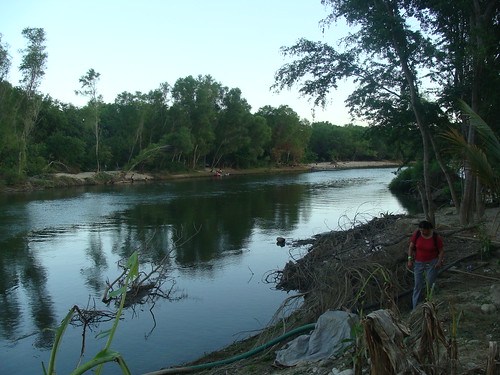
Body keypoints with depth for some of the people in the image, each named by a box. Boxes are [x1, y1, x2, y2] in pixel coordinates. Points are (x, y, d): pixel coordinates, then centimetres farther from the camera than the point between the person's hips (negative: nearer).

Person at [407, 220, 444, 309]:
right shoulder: (416, 234, -9)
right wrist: (409, 259, -7)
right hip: (418, 262, 2)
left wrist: (440, 261, -15)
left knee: (430, 285, 2)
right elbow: (411, 247, -1)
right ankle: (415, 307, 13)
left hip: (432, 263, -1)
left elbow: (441, 251, -2)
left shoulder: (436, 237, -12)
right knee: (417, 285, 5)